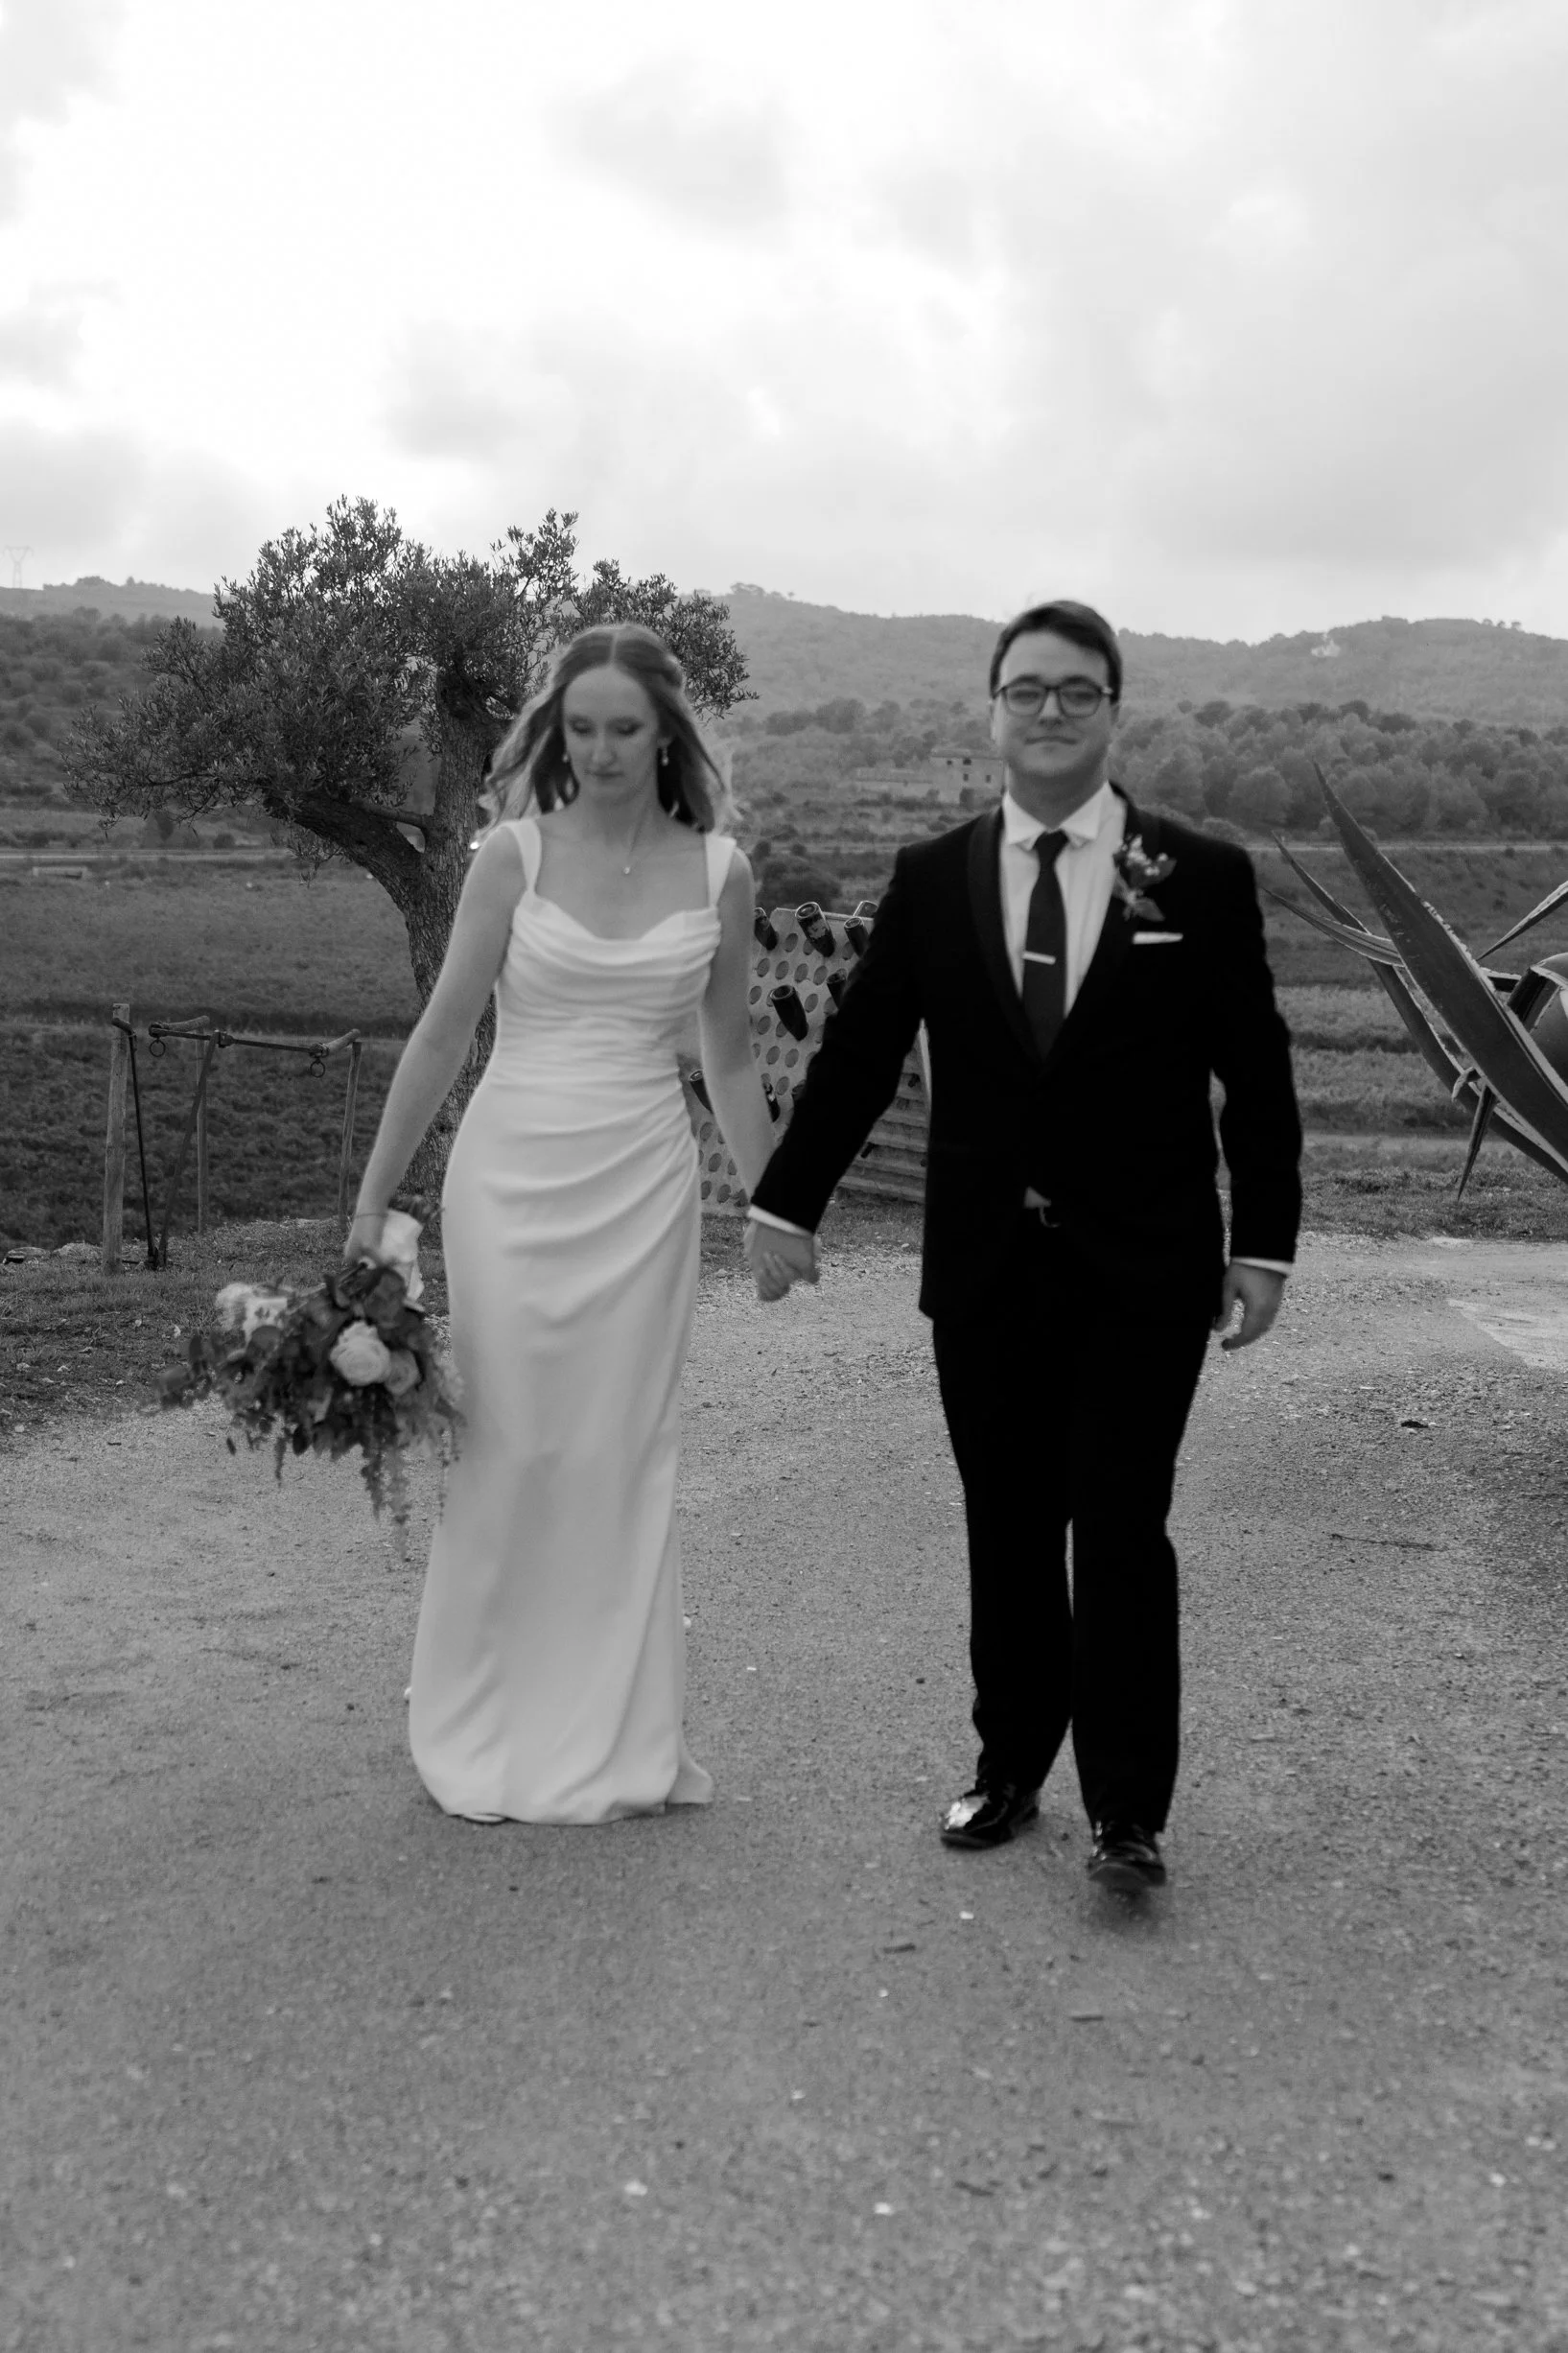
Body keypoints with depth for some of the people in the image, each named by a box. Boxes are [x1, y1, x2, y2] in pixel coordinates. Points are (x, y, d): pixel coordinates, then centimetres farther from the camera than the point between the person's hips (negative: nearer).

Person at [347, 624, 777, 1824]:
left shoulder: (718, 871, 3)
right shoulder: (515, 854, -3)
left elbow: (729, 1054, 12)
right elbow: (443, 1033, -1)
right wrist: (373, 1199, -1)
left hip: (645, 1185, 2)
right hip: (513, 1175, -1)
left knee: (626, 1454, 7)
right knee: (512, 1449, 3)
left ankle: (616, 1742, 21)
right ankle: (489, 1738, 21)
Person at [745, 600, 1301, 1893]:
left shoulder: (1203, 876, -2)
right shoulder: (931, 877, 4)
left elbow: (1255, 1073, 0)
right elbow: (858, 1053, 6)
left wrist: (1264, 1241, -2)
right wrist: (788, 1204, 6)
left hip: (1142, 1271, -2)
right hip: (986, 1267, 3)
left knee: (1121, 1533, -2)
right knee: (1007, 1533, 11)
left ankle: (1129, 1810, 11)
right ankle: (1010, 1770, 27)